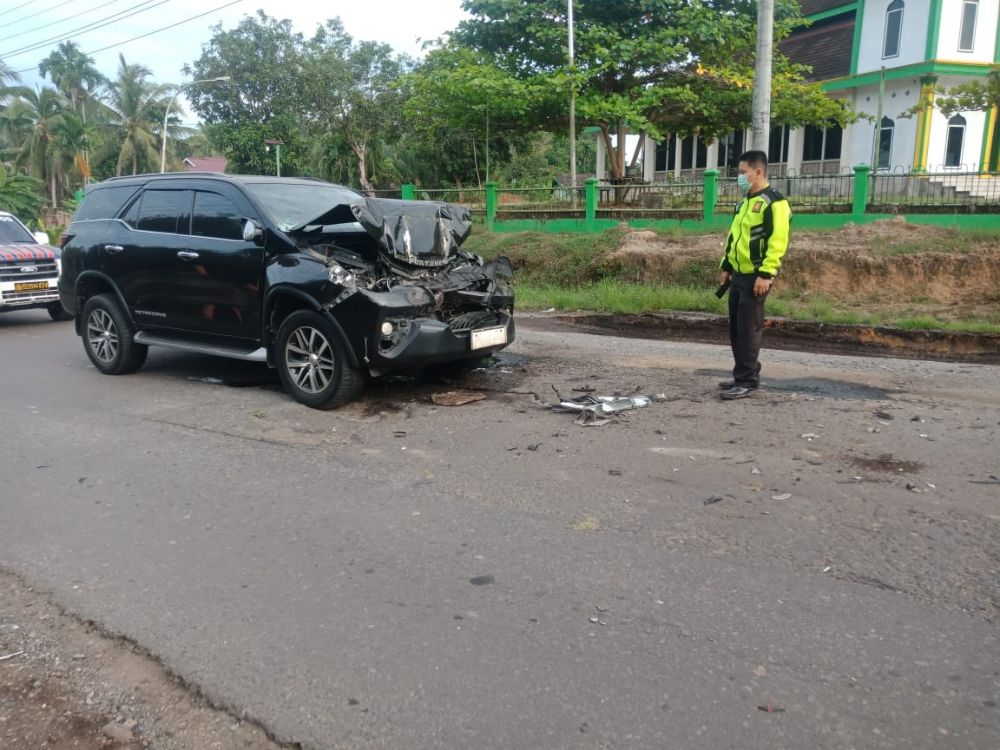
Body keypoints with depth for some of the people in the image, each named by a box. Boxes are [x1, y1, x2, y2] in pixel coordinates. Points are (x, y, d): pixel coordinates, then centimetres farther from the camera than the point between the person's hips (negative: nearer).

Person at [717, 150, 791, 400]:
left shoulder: (774, 202, -12)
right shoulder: (744, 202, 17)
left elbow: (777, 242, -20)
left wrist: (765, 274, -24)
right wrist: (726, 266, 20)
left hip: (756, 277, -9)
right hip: (739, 275, 9)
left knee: (748, 330, -6)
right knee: (736, 329, 11)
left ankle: (747, 382, 1)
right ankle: (743, 376, 21)